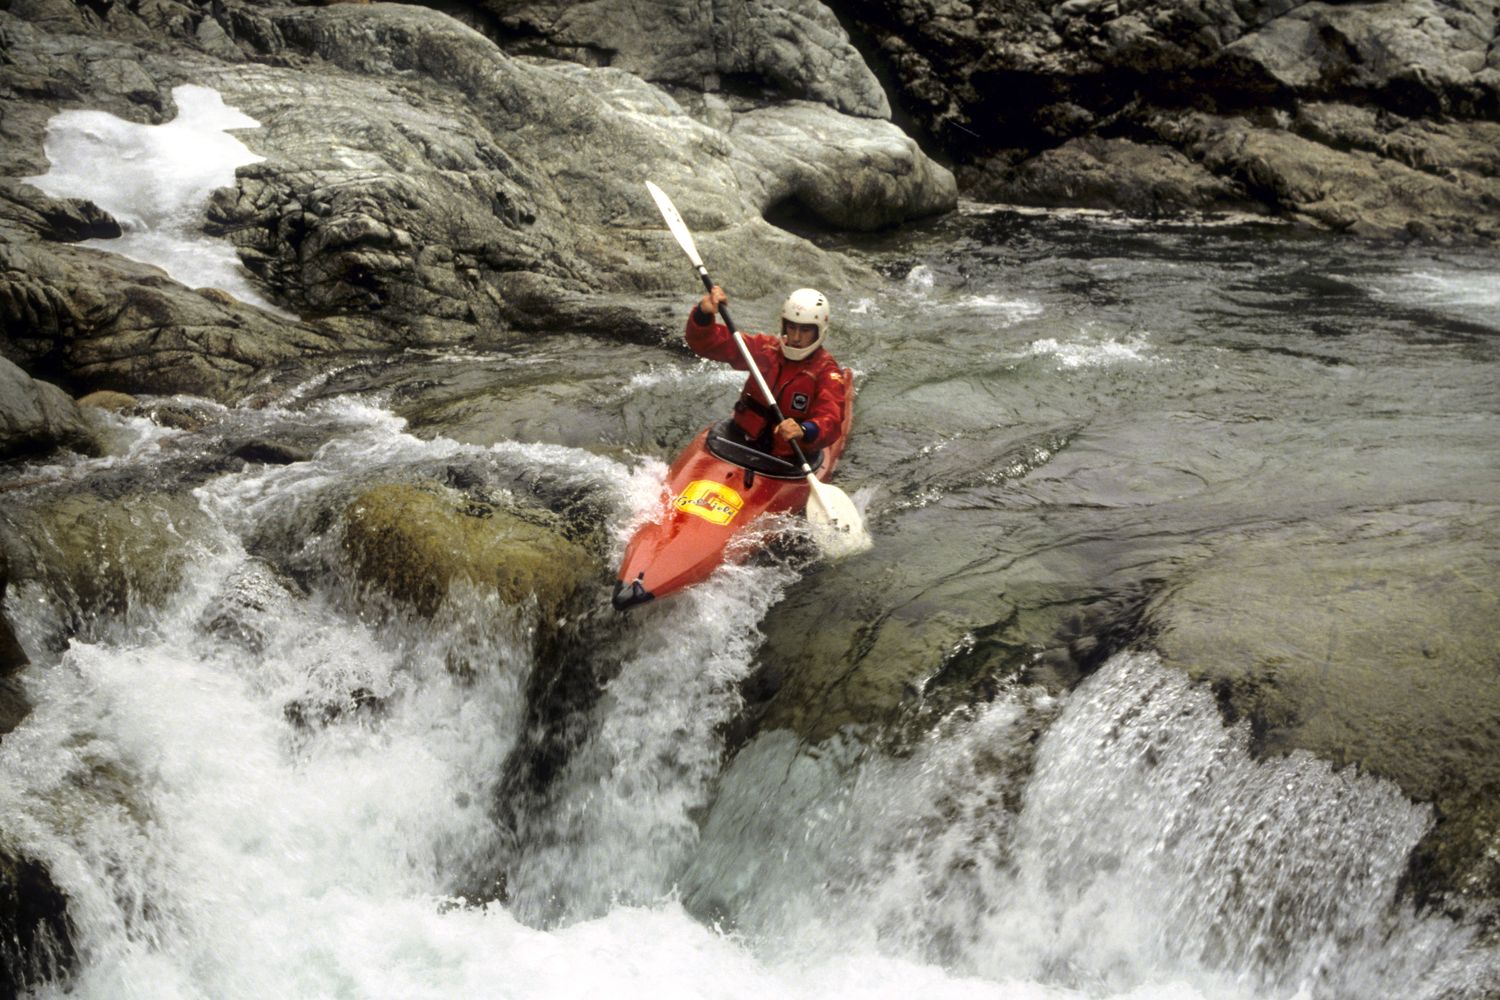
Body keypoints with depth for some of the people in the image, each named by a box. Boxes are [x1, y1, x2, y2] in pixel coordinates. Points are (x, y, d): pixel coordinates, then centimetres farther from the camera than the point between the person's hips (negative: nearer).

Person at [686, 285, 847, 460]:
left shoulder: (826, 372, -6)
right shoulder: (766, 348, 5)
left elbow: (831, 422, -23)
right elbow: (705, 344, 3)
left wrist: (803, 431, -45)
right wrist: (703, 314, -19)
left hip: (788, 459, -3)